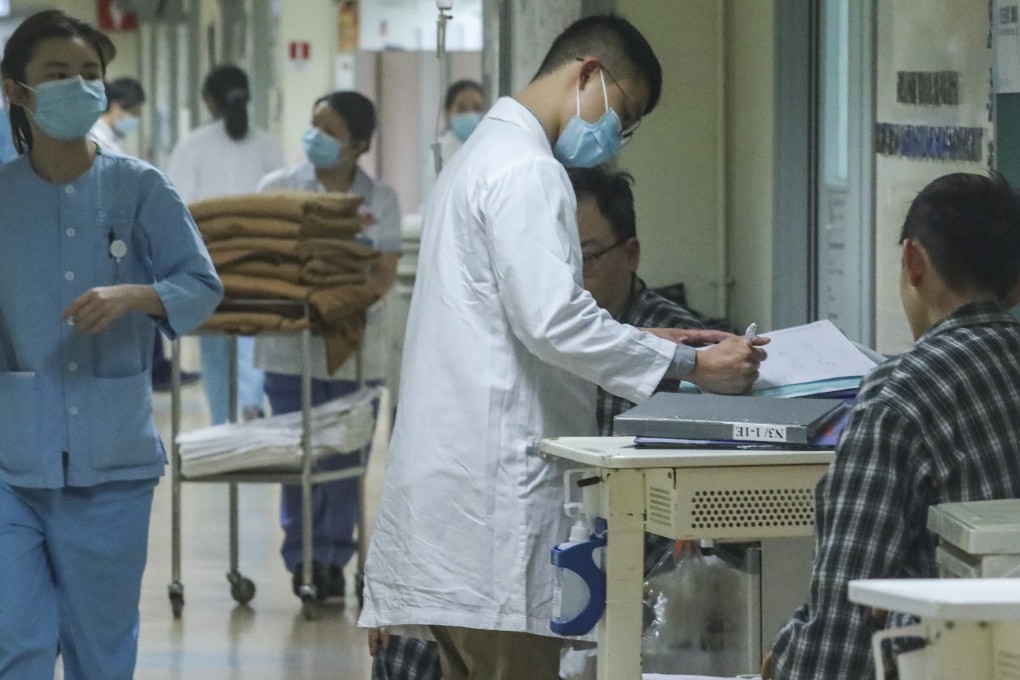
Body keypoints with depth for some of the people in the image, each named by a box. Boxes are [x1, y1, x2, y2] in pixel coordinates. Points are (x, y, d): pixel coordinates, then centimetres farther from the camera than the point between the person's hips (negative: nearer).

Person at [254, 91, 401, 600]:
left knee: (345, 460, 2)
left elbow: (384, 276, -3)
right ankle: (302, 557, 9)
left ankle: (333, 558, 11)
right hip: (291, 344, -1)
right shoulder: (278, 188, 4)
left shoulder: (380, 200, 4)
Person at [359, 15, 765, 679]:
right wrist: (691, 365, -14)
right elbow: (553, 322, -20)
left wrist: (639, 344, 19)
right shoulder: (525, 172, -11)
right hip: (491, 485, -11)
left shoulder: (486, 155, 22)